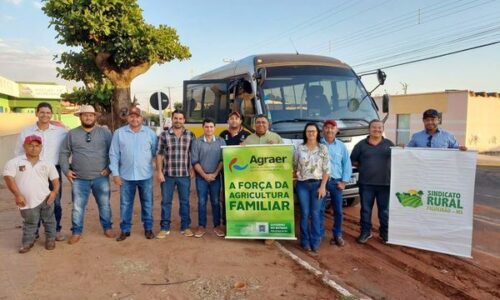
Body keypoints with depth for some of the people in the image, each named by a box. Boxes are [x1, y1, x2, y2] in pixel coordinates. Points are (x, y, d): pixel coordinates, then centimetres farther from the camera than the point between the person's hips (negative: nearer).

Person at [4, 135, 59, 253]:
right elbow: (9, 178, -7)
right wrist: (18, 195, -15)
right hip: (28, 202, -2)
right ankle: (27, 242, 29)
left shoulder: (47, 164, 6)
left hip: (45, 199, 2)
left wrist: (54, 192, -7)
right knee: (30, 223, 10)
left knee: (49, 221, 12)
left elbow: (55, 180, 10)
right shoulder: (14, 162, -1)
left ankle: (50, 239, 30)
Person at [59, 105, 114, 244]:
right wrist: (66, 170, 0)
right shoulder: (72, 133, 4)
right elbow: (64, 153, 8)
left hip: (101, 177, 0)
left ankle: (107, 228, 26)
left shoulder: (105, 132, 1)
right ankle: (76, 232, 20)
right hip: (79, 179, 1)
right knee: (77, 206, 6)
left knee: (104, 204, 10)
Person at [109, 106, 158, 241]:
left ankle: (148, 229, 24)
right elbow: (114, 155, 0)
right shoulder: (119, 133, -1)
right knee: (125, 204, 10)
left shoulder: (150, 133, 0)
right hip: (126, 176, 0)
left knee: (147, 204, 10)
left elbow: (156, 152, 3)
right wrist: (115, 173, -3)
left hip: (146, 176, 0)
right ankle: (125, 230, 23)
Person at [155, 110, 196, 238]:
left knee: (184, 201, 10)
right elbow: (159, 154, 0)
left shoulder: (190, 135, 3)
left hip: (184, 175, 1)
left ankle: (185, 227, 23)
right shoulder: (164, 135, 0)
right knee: (166, 201, 8)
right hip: (168, 175, 0)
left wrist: (192, 168, 1)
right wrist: (159, 171, -5)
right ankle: (164, 228, 20)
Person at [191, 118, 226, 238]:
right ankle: (201, 226, 14)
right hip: (201, 177, 0)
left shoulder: (221, 141, 2)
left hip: (216, 177, 1)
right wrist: (204, 175, -9)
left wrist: (215, 174, -9)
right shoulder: (197, 142, 0)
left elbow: (223, 160, -1)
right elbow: (194, 162, -3)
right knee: (202, 202, 5)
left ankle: (217, 226, 17)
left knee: (215, 202, 7)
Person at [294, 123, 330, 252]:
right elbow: (294, 166, 12)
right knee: (304, 213, 4)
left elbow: (326, 169, -1)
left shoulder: (323, 148, 1)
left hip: (317, 184, 0)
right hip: (302, 185, 1)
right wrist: (297, 173, -3)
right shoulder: (299, 148, 3)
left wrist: (323, 186, -7)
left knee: (315, 213, 2)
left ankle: (315, 242, 12)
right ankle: (305, 241, 14)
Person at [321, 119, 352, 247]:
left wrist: (344, 181, -1)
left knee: (338, 210, 8)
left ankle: (337, 235, 22)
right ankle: (319, 234, 14)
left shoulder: (341, 146, 7)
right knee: (320, 210, 3)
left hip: (336, 181, 2)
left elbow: (347, 165, 7)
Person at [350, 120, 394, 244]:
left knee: (384, 210, 8)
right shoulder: (361, 144, 3)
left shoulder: (389, 144, 7)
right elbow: (353, 161, 8)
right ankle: (365, 232, 20)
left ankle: (385, 233, 22)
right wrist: (363, 167, 0)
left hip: (385, 183, 1)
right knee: (365, 209, 7)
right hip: (366, 183, 0)